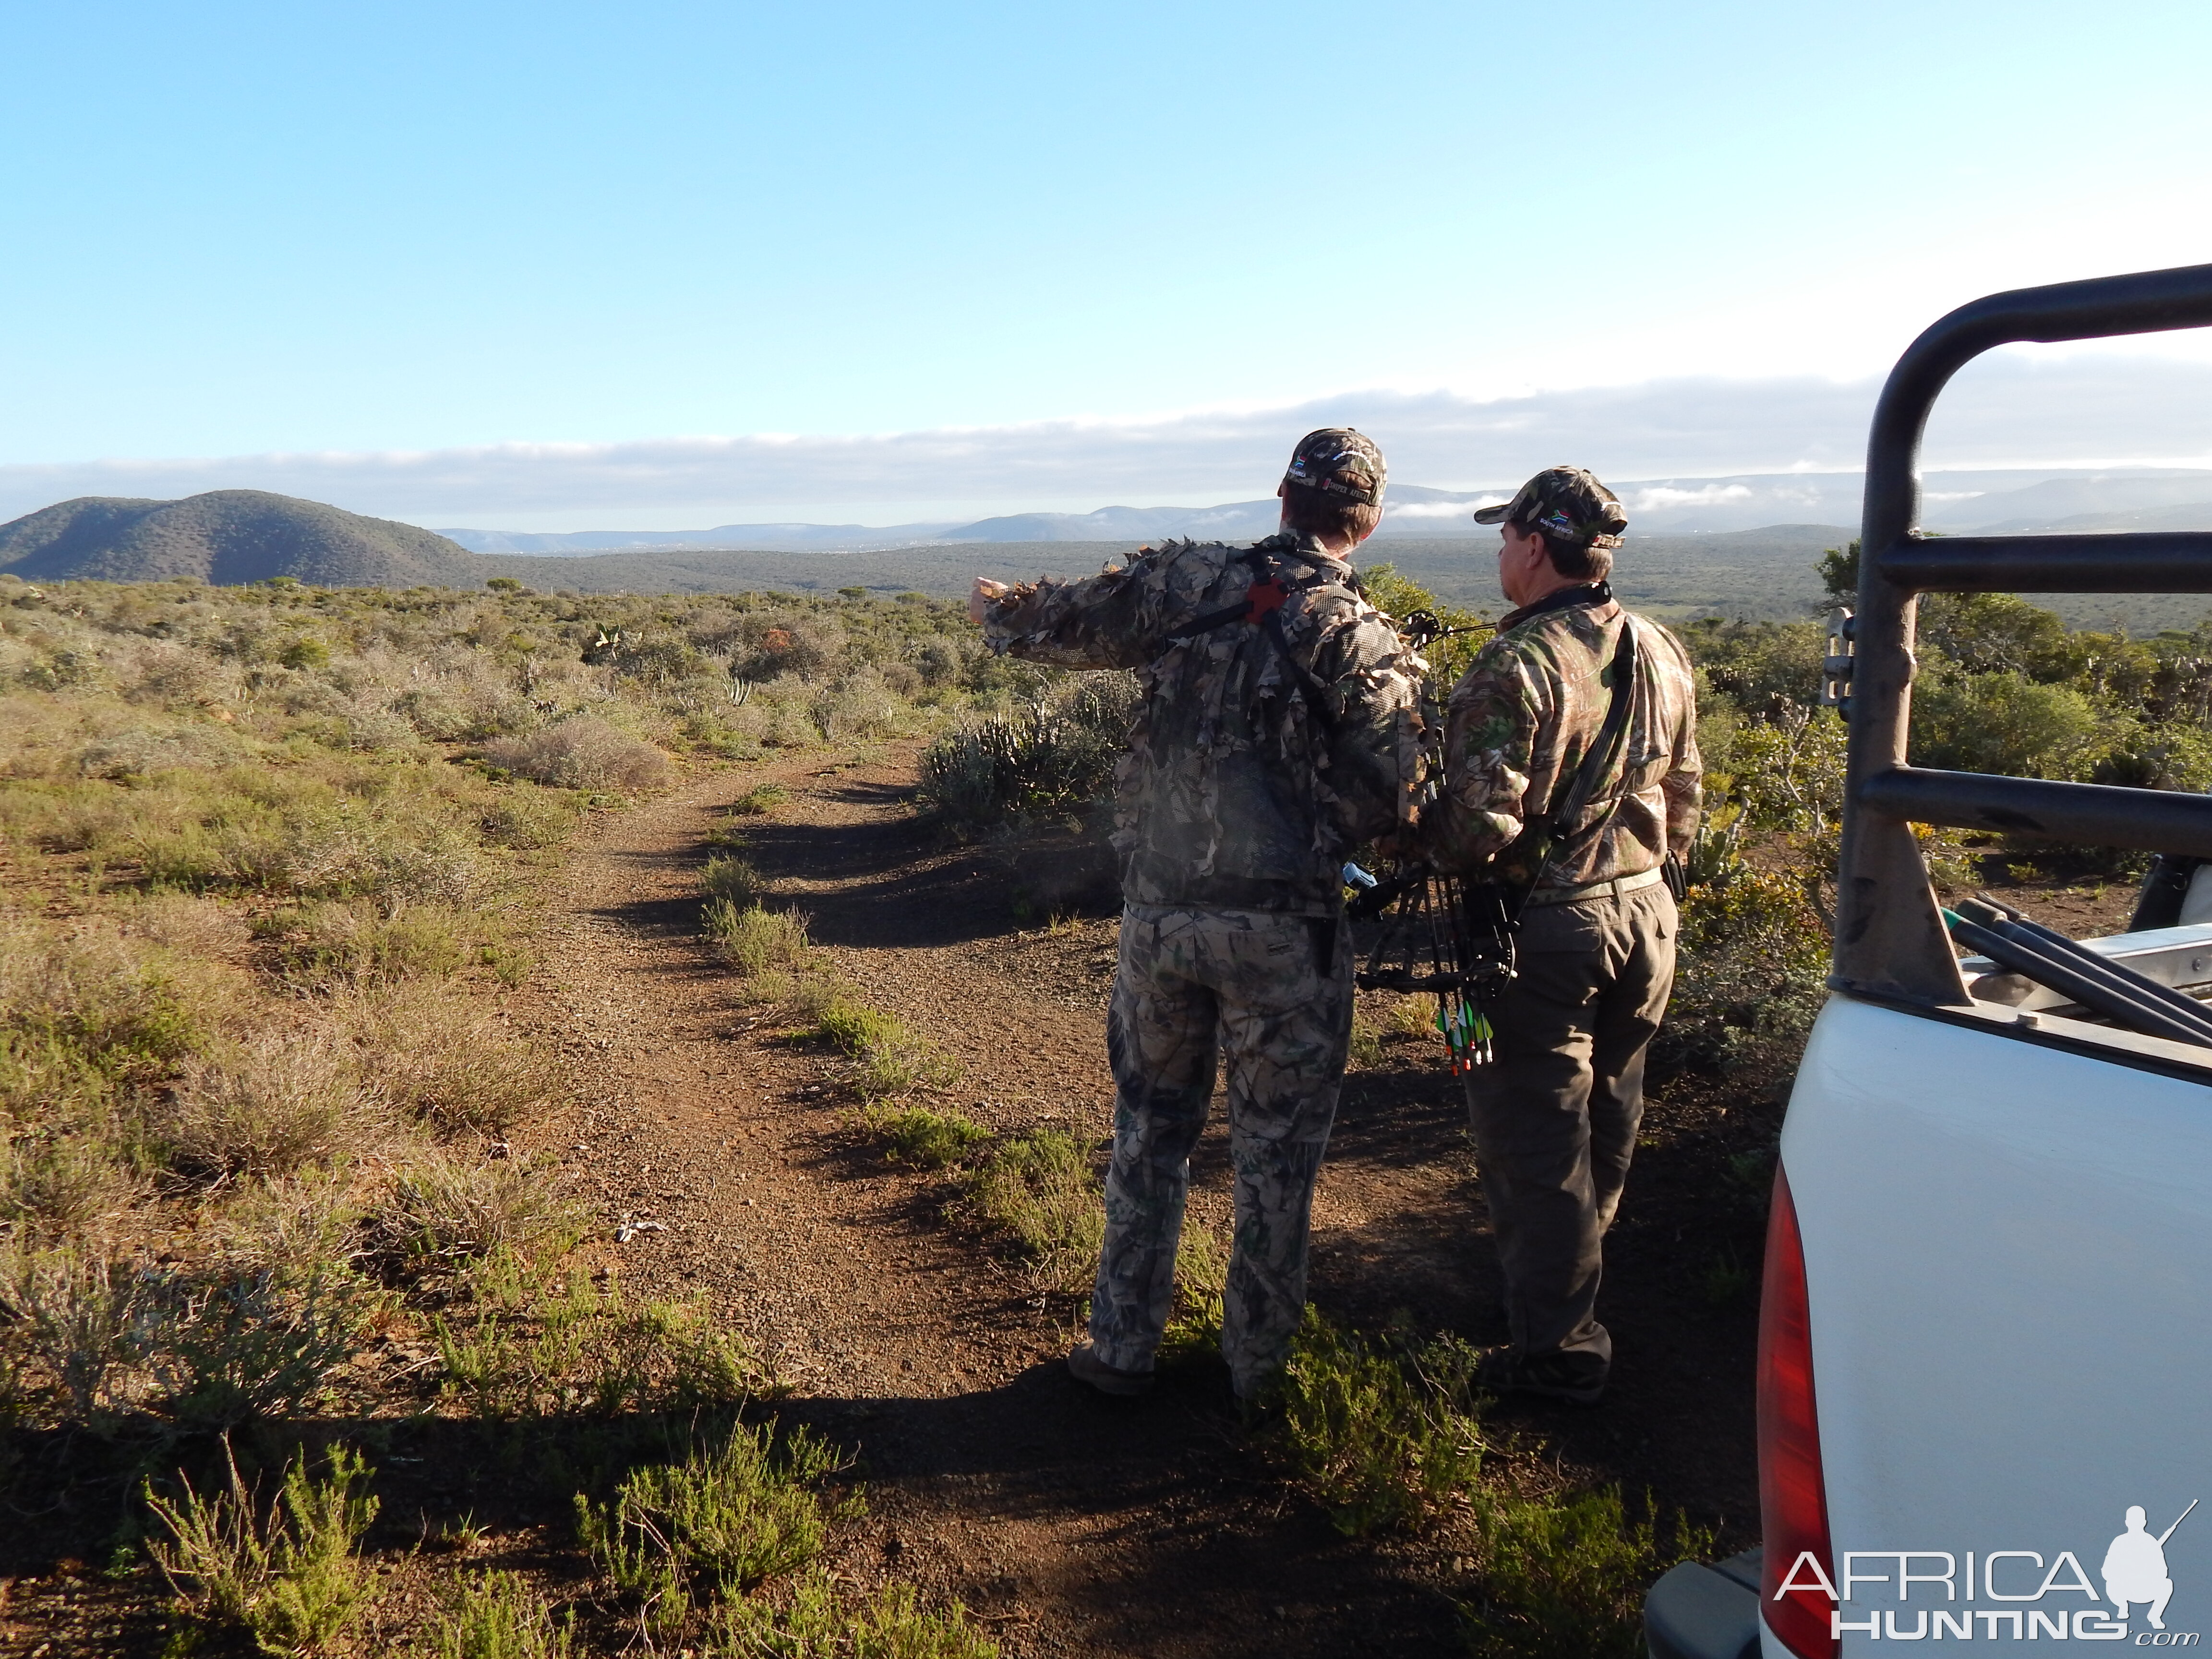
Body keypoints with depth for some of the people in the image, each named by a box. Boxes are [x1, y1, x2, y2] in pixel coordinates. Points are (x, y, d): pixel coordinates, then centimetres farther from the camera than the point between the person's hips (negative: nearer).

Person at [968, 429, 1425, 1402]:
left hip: (1158, 911, 3)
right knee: (1276, 1150, 13)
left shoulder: (1185, 581, -4)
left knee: (1150, 1127, 19)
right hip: (1283, 931, -3)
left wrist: (996, 608, 27)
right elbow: (1392, 809, -15)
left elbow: (1056, 625, 6)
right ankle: (1256, 1360, 27)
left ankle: (1122, 1347, 28)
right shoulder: (1366, 640, -10)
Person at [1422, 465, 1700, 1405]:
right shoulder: (1662, 655, 4)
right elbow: (1682, 803, 12)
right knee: (1604, 1124, 24)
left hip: (1546, 930, -8)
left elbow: (1478, 825, -26)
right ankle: (1574, 1278, 45)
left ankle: (1558, 1351, 14)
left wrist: (1424, 851, -7)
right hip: (1645, 916, 8)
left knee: (1534, 1145, 4)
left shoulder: (1517, 666, -22)